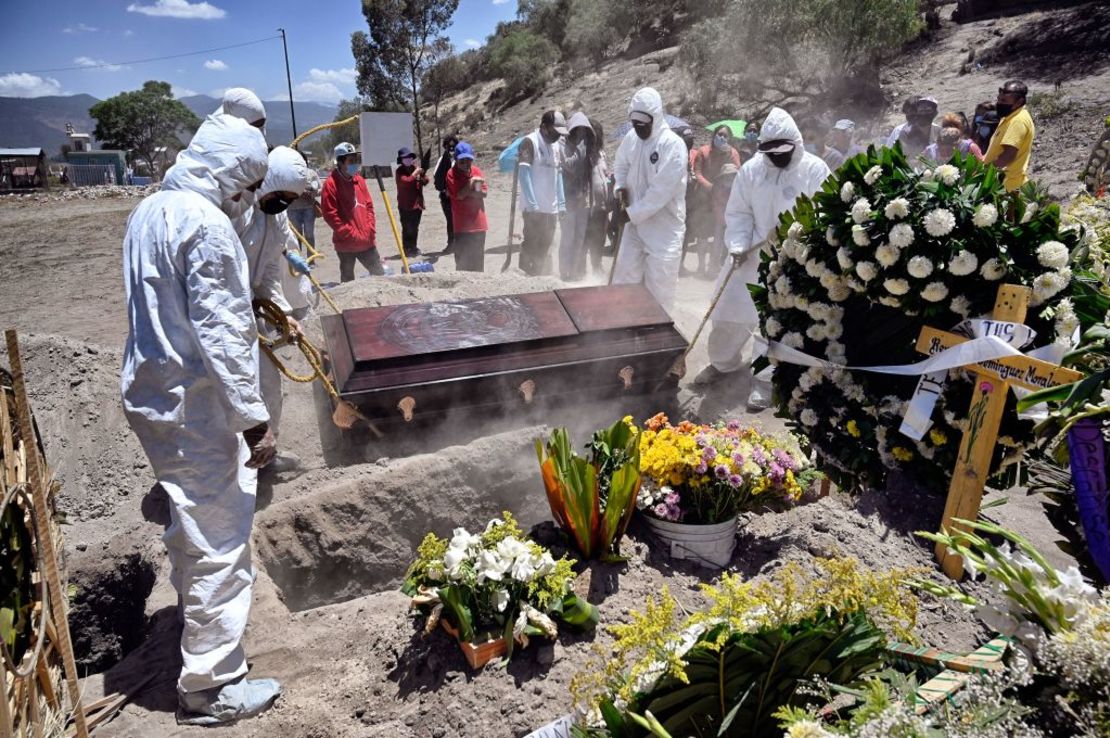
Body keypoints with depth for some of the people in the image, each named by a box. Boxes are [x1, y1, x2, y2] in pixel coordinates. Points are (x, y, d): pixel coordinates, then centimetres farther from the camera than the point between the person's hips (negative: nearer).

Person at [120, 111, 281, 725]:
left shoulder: (148, 211, 10)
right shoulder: (206, 225, -20)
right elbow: (220, 333, -24)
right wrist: (253, 418, -19)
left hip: (151, 394, 10)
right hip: (195, 409, -10)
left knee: (188, 526, 27)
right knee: (219, 543, 1)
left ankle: (194, 617, 48)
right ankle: (210, 686, 14)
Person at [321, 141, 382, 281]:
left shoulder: (359, 180, 9)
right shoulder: (331, 183, -10)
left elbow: (369, 205, 15)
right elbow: (330, 215, -13)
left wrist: (369, 229, 2)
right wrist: (352, 234, -14)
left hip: (366, 241, 6)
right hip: (346, 244, -6)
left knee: (379, 273, 12)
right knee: (348, 280, 5)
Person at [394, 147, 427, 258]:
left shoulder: (415, 168, 13)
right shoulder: (400, 171, -8)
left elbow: (425, 181, 16)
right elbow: (406, 181, -24)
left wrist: (422, 176, -6)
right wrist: (416, 172, -21)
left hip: (417, 203, 7)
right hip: (406, 205, -7)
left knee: (415, 228, 15)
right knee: (407, 228, -8)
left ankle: (413, 248, 25)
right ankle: (407, 249, -2)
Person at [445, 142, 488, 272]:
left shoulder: (476, 171, 5)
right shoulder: (452, 174, -7)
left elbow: (483, 193, -1)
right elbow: (459, 195, -17)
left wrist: (465, 192, -12)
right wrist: (472, 183, -16)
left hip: (478, 223, 4)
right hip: (462, 225, -4)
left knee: (478, 258, 14)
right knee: (462, 259, -2)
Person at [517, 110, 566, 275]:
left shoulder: (557, 146, 15)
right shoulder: (530, 142, -7)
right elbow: (524, 173, -12)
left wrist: (561, 203, 10)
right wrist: (531, 203, -18)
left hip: (552, 207, 7)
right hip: (534, 207, -7)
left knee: (545, 247, 11)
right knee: (531, 245, -5)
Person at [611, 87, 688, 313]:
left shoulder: (673, 145, -19)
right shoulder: (630, 138, 2)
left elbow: (661, 190, -23)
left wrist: (632, 213, -20)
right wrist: (620, 186, 1)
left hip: (664, 226, -6)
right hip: (635, 222, 6)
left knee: (660, 284, 1)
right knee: (625, 276, 11)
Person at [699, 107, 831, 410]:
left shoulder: (815, 170, -7)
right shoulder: (751, 170, 0)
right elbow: (738, 213, 1)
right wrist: (738, 245, -14)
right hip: (752, 254, 4)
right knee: (728, 310, 10)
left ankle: (764, 381, 12)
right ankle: (723, 361, 35)